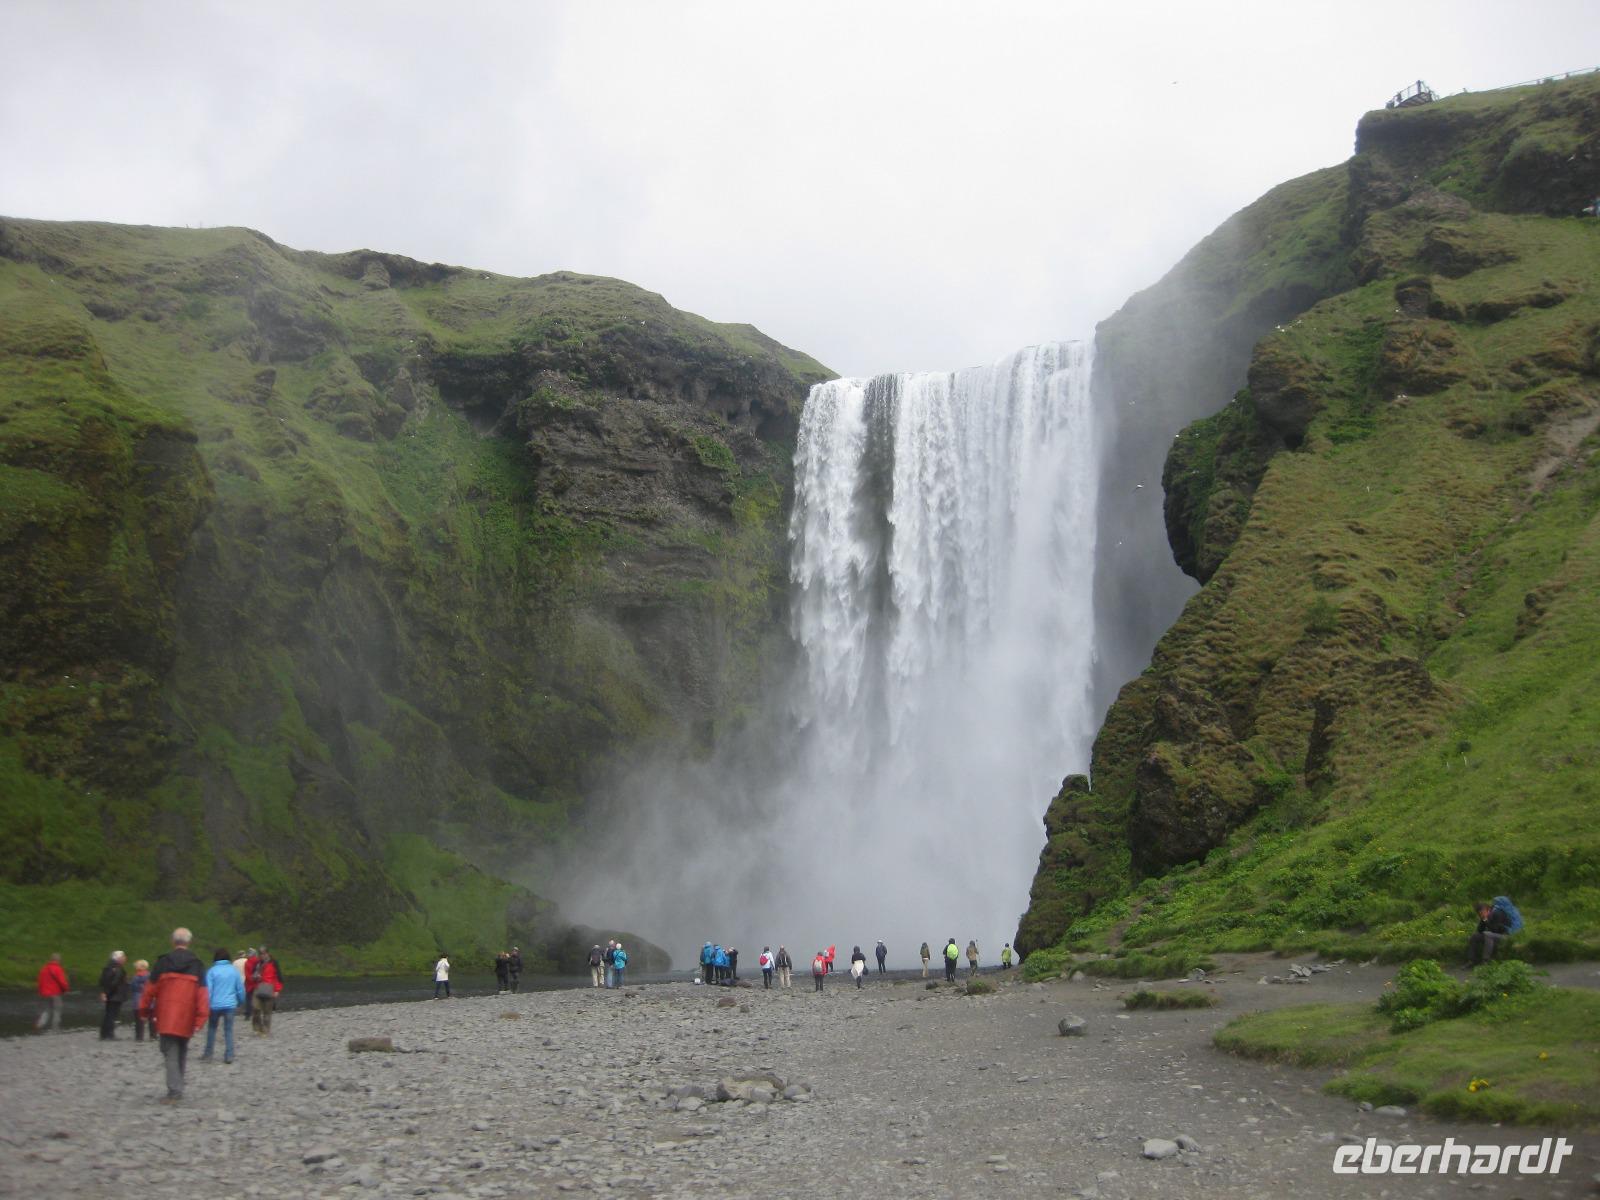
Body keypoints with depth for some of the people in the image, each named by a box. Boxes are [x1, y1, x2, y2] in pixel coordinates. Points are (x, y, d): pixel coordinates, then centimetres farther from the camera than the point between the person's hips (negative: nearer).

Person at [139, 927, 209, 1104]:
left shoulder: (163, 962, 0)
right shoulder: (196, 965, 3)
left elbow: (151, 989, 2)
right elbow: (202, 994, -4)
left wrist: (145, 1010, 14)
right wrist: (200, 1019, -4)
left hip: (166, 1018, -2)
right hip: (186, 1019, 2)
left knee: (171, 1053, -2)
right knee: (181, 1052, 17)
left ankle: (174, 1090, -15)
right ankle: (177, 1090, 22)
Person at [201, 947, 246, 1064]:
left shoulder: (212, 971, -5)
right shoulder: (233, 970, 4)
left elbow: (208, 990, -8)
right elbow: (240, 988, 8)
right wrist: (241, 1002, 22)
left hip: (215, 1005, -1)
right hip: (230, 1005, 1)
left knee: (211, 1029, 17)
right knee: (228, 1031, 4)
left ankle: (208, 1055, 22)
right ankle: (228, 1057, 0)